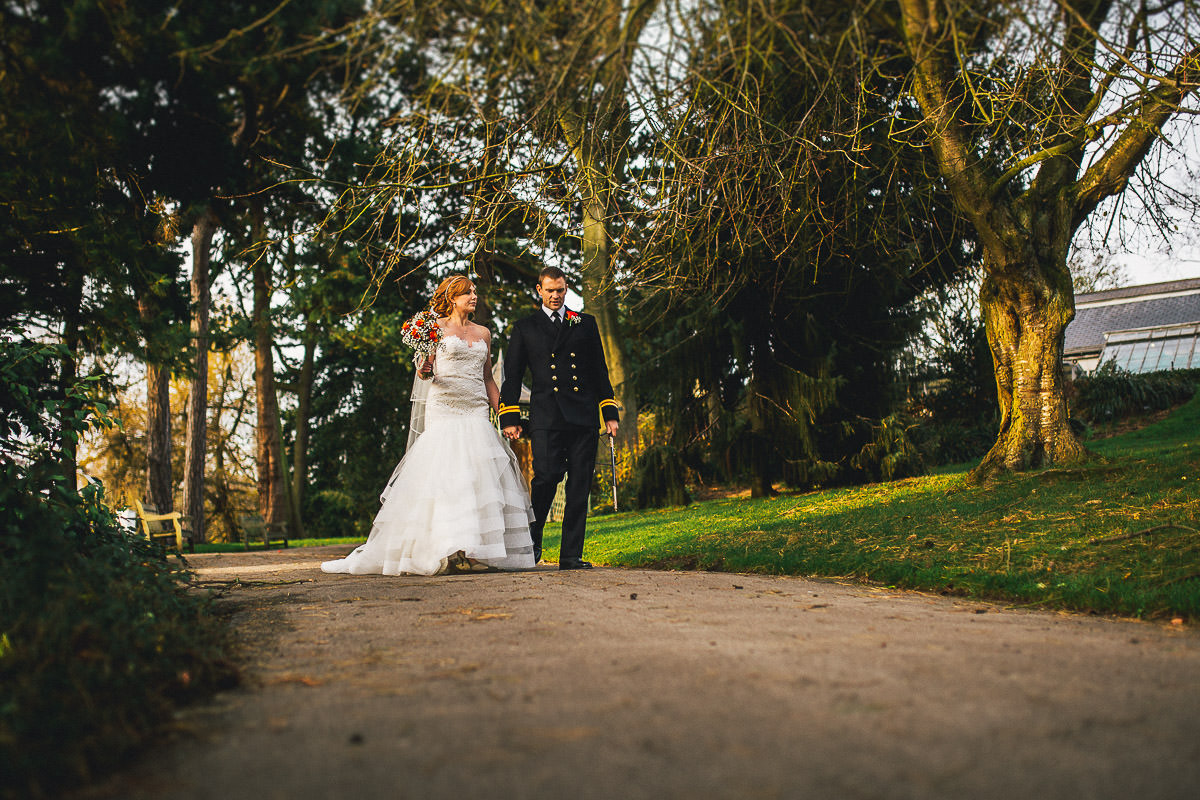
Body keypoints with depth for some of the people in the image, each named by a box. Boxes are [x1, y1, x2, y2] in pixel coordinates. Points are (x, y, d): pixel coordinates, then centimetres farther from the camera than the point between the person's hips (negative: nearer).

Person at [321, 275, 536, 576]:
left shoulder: (483, 333, 17)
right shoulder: (437, 327, 5)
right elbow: (425, 371, -1)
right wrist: (425, 369, -25)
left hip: (476, 414, 4)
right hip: (444, 412, -4)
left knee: (479, 478, -7)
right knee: (441, 477, -12)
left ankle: (475, 551, -7)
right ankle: (448, 550, -14)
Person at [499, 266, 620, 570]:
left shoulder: (585, 323, 17)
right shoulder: (525, 327, 13)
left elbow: (600, 371, 17)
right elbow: (512, 375, 11)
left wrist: (609, 412, 10)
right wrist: (509, 417, 2)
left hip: (584, 416, 2)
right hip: (546, 417, -2)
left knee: (580, 487, 0)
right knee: (546, 477, -15)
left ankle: (571, 556, 6)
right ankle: (532, 541, 6)